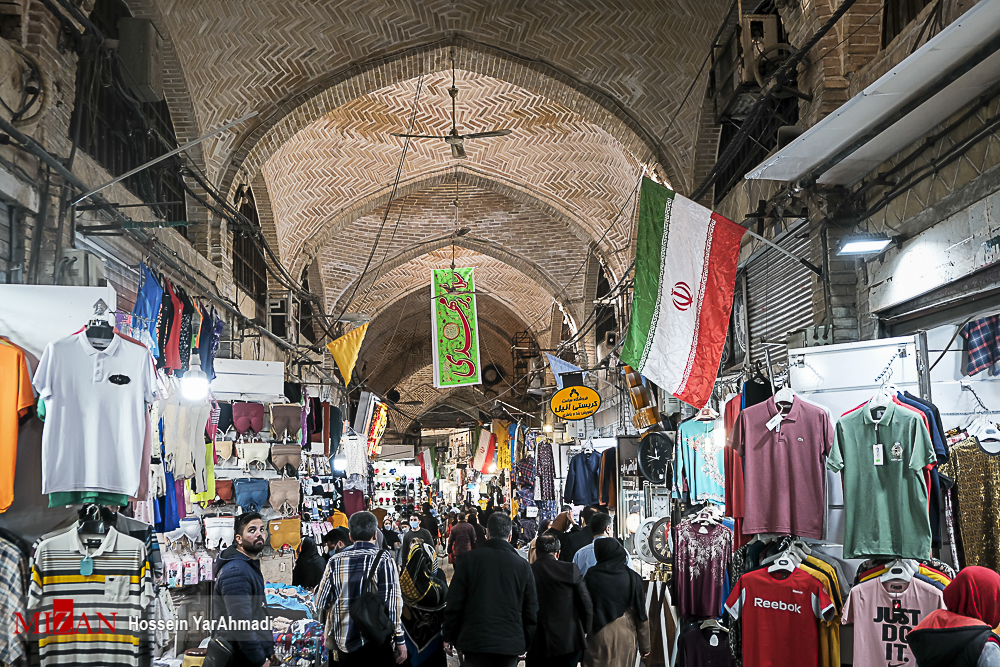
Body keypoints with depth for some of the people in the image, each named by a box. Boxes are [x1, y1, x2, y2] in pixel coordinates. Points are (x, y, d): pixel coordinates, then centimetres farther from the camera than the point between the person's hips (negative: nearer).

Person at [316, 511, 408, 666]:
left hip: (344, 642, 3)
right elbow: (392, 602, -12)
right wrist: (400, 641, -6)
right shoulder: (384, 560, -8)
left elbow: (321, 602, 3)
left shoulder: (335, 561, 1)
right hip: (376, 641, -3)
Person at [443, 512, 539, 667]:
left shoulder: (469, 560, -1)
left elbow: (454, 604, 0)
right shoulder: (522, 565, 4)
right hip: (510, 644, 1)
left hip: (476, 642, -1)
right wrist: (527, 644, 16)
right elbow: (531, 610, 7)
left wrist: (449, 637, 9)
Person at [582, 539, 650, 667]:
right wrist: (644, 646, 7)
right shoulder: (633, 578, -2)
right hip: (626, 639, 2)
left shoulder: (591, 577, -6)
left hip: (599, 637, -2)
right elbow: (641, 615, 0)